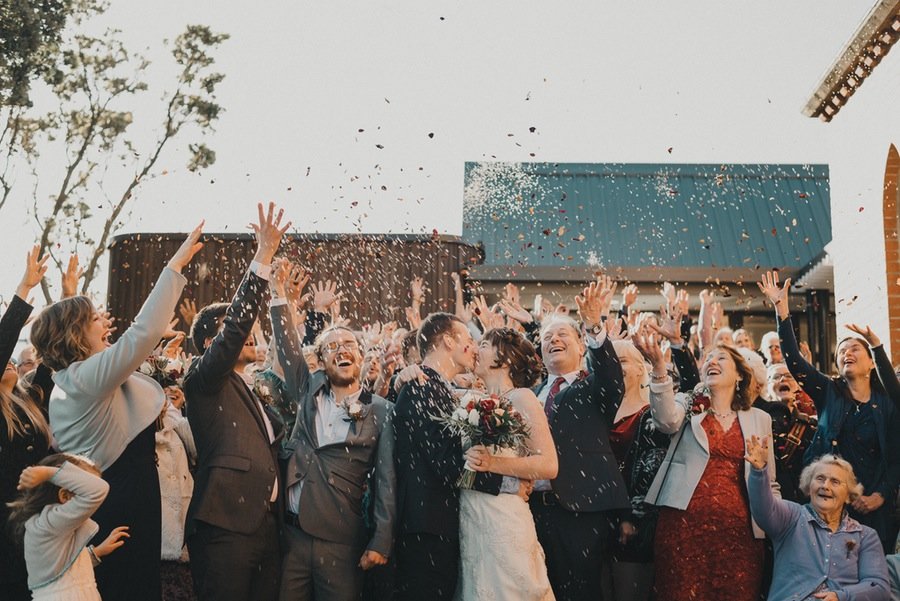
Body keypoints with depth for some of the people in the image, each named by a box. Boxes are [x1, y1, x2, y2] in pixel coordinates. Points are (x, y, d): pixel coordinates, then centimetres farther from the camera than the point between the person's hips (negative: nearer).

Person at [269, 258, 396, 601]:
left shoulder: (380, 411, -1)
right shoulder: (309, 391, 10)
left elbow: (386, 481, -3)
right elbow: (288, 347, 1)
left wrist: (381, 543, -8)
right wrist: (278, 293, -10)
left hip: (341, 541, -3)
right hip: (291, 532, 3)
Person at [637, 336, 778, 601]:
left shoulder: (759, 419, 14)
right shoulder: (688, 406, 9)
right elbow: (667, 421, -16)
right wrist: (659, 367, -28)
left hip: (739, 527, 2)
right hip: (685, 521, -2)